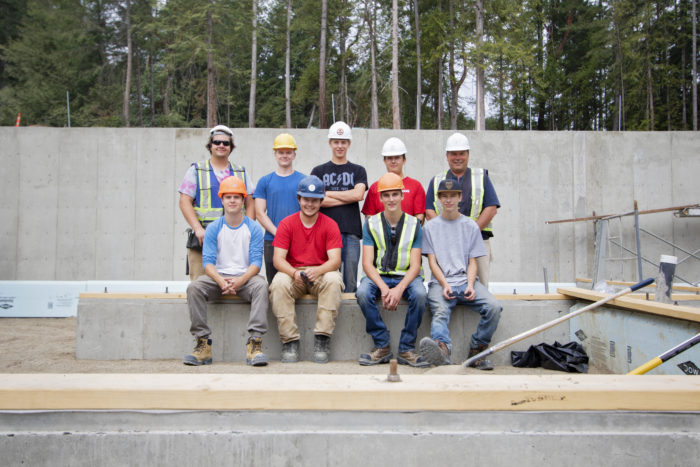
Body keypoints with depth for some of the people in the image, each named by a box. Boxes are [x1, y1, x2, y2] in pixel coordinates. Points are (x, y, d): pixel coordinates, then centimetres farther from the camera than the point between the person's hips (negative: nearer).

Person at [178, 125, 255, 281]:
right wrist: (198, 229, -12)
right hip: (202, 239, -2)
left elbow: (250, 204, 14)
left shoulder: (241, 172, 17)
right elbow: (185, 202, 1)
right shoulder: (196, 170, 10)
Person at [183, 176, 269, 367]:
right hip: (218, 276, 1)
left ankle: (255, 343, -35)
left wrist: (239, 281, -24)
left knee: (261, 285, -33)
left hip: (245, 277, -1)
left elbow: (256, 261, -5)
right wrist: (221, 281, -23)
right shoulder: (213, 228, 6)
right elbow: (208, 261, -3)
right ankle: (203, 343, -24)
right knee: (194, 287, -27)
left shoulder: (253, 228, 4)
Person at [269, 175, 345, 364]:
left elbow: (335, 260, -10)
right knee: (279, 283, -32)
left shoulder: (330, 225, 0)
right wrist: (295, 273, -29)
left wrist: (317, 271, -31)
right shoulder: (286, 224, 1)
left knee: (333, 280, -33)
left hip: (321, 273, 0)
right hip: (293, 273, 1)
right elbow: (278, 259, -8)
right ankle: (290, 341, -26)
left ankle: (322, 340, -28)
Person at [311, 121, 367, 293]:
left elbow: (358, 194, -4)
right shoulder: (319, 171, 13)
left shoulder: (358, 171, 15)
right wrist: (348, 198, -4)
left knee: (350, 280, 1)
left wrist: (328, 193, -1)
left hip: (351, 232, 1)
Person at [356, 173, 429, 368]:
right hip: (378, 276, 0)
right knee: (363, 293, -31)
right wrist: (383, 288, -23)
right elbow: (367, 263, -5)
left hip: (406, 277, 0)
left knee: (420, 294, -33)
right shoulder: (371, 224, 3)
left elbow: (415, 265, -4)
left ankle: (406, 349, -16)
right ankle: (382, 346, -15)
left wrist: (399, 289, -23)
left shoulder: (414, 224, 2)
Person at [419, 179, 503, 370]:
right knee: (440, 311, -34)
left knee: (494, 307, -26)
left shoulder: (471, 226, 17)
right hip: (440, 282, -2)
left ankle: (476, 351, -18)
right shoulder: (430, 227, 14)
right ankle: (442, 347, -60)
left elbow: (472, 261, 11)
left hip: (466, 280, 2)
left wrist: (470, 285, -8)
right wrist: (445, 285, -11)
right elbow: (432, 261, 6)